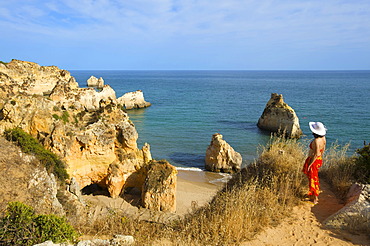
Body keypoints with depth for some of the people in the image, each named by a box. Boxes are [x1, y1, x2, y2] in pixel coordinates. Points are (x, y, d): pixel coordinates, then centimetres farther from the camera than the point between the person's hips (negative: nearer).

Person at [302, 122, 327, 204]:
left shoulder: (316, 141, -29)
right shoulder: (323, 138, -2)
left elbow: (316, 154, -27)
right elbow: (323, 150, 11)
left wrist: (309, 165, -20)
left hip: (313, 161, -9)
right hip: (319, 160, 9)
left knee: (313, 179, 6)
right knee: (314, 179, 23)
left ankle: (315, 199, 20)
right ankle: (314, 196, 39)